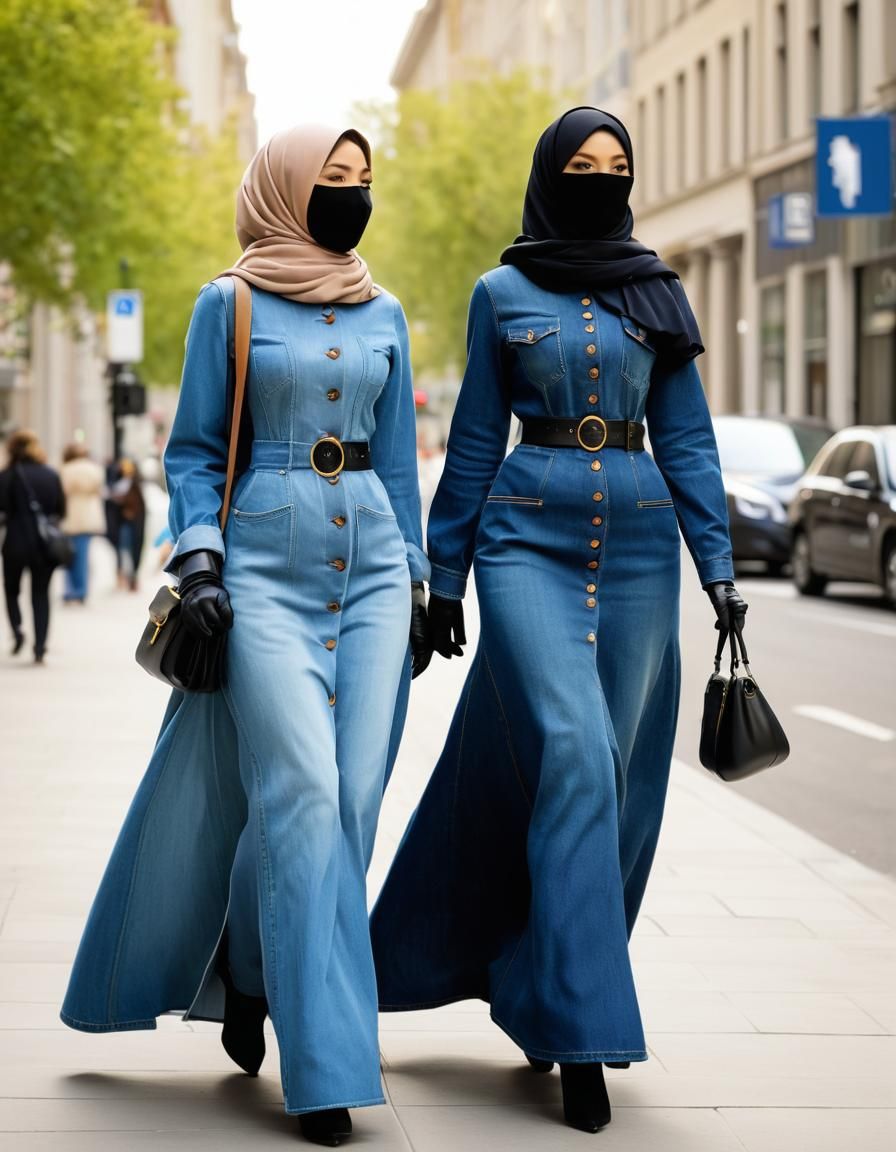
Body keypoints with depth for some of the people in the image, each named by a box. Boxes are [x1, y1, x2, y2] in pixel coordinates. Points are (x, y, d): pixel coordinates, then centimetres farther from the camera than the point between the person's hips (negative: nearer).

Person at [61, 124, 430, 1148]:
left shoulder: (381, 315, 14)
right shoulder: (229, 305, 3)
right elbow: (193, 450, 4)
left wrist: (414, 578, 15)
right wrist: (198, 559, -9)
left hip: (369, 563, 4)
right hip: (267, 564, -4)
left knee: (352, 797, -3)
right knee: (302, 792, -13)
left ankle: (249, 965, 22)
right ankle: (324, 1065, -8)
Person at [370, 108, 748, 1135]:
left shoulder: (655, 296, 11)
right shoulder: (503, 294, 6)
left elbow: (686, 438, 10)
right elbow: (475, 439, 8)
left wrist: (717, 565, 2)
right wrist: (446, 575, 7)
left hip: (636, 545, 3)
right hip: (530, 538, -3)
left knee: (611, 775, 3)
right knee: (572, 759, -17)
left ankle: (535, 986, 20)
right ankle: (582, 1028, -17)